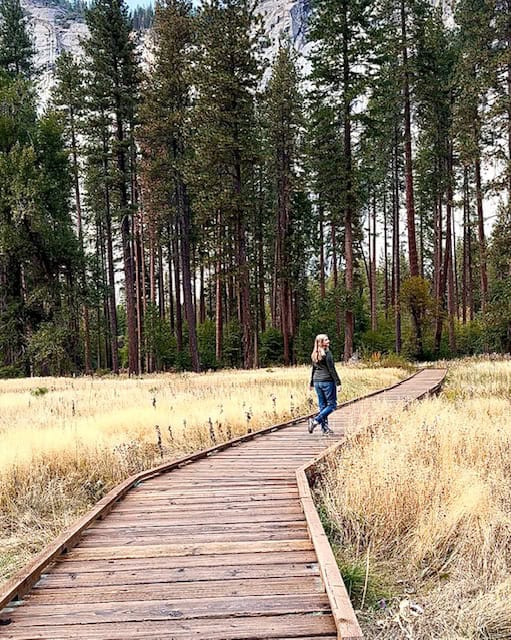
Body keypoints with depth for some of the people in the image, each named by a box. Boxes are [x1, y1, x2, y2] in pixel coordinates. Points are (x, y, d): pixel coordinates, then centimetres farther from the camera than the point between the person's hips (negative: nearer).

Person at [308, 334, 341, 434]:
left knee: (322, 405, 11)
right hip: (327, 381, -8)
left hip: (317, 381, 8)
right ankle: (316, 420, -12)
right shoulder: (327, 353, -11)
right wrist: (338, 382, -11)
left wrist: (312, 383, 23)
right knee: (331, 404, -1)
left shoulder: (314, 354, 11)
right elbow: (331, 369, -14)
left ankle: (325, 427, 12)